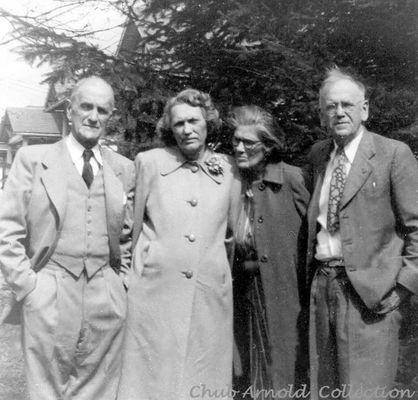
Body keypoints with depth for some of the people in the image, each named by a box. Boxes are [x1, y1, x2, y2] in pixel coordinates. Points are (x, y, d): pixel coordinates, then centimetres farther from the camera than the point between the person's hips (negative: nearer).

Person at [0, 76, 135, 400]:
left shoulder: (124, 168, 8)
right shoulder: (32, 158, 1)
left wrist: (122, 283, 6)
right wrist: (29, 287, -6)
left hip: (108, 302, 2)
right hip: (49, 300, -2)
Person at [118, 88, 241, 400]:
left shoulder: (229, 169, 4)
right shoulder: (150, 162, 0)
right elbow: (133, 225, 7)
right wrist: (132, 267, 10)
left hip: (211, 295, 2)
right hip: (155, 291, -1)